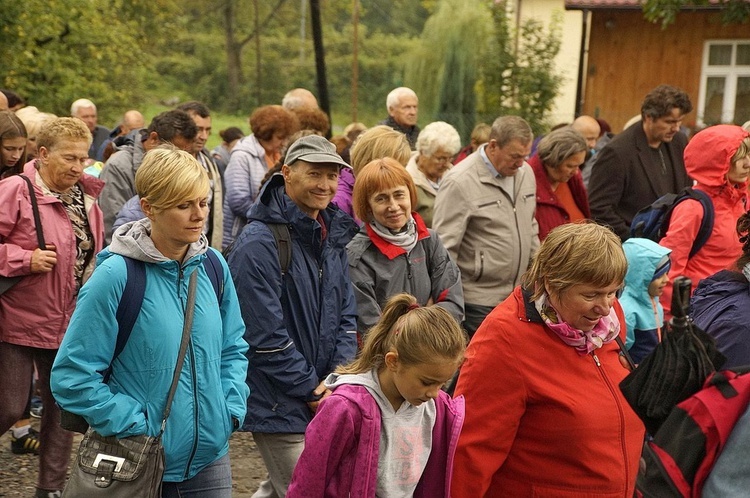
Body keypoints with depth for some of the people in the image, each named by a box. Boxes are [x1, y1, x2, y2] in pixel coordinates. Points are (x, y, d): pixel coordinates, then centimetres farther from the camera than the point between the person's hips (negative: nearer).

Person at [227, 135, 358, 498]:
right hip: (280, 407, -8)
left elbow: (346, 314, 11)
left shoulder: (333, 236, 8)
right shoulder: (259, 243, -18)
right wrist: (313, 391, -13)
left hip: (326, 401, 8)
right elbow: (265, 334, -20)